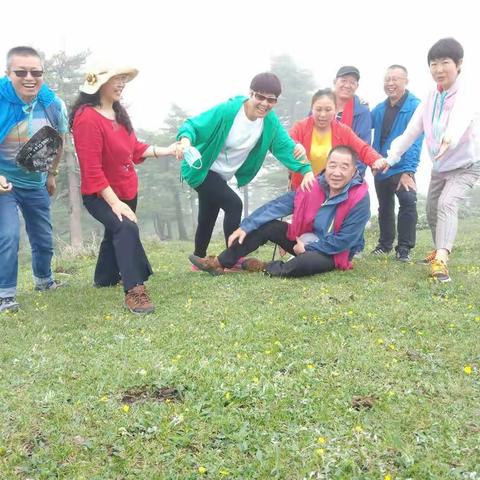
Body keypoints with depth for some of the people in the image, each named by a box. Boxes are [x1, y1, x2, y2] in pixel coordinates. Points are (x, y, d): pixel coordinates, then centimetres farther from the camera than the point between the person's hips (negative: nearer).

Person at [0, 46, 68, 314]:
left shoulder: (53, 105, -12)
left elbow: (59, 142, 7)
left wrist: (51, 175, 13)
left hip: (35, 183, 5)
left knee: (44, 239, 14)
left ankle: (44, 281, 39)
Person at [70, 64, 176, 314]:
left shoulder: (118, 112, 2)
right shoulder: (87, 118, -24)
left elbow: (134, 148, 11)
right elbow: (92, 169, -27)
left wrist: (166, 151, -1)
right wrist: (114, 202, -29)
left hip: (126, 190, 9)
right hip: (100, 195, -9)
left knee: (116, 234, 24)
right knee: (126, 228, -30)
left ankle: (104, 280, 48)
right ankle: (134, 291, -29)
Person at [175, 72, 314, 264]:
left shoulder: (270, 121, -12)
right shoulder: (227, 110, -28)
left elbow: (285, 145, -15)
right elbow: (193, 124, -29)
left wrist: (306, 169, -30)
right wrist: (186, 139, -52)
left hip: (221, 176, 7)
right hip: (201, 170, -7)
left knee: (207, 219, 20)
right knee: (233, 204, -21)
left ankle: (199, 260, 40)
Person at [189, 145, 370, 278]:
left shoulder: (359, 199, -22)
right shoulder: (314, 186, -8)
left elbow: (344, 241, -21)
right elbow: (276, 206, -10)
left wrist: (307, 247, -17)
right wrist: (245, 226, -16)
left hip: (334, 254, -5)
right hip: (307, 240, 5)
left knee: (306, 262, -39)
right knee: (266, 225, -10)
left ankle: (265, 268, -10)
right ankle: (219, 264, -6)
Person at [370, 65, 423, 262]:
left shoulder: (415, 107, -12)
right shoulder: (379, 109, 7)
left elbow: (414, 141, -18)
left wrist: (408, 171, -24)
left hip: (401, 168, -6)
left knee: (408, 201, -24)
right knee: (384, 207, 16)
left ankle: (404, 248, -13)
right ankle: (385, 244, 32)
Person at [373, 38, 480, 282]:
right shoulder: (429, 99, -2)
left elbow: (460, 121, -46)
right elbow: (410, 133, -7)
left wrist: (449, 140, -68)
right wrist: (390, 158, -20)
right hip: (439, 168, 7)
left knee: (446, 204, -28)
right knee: (432, 211, 16)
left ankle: (441, 260, -38)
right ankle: (441, 249, 42)